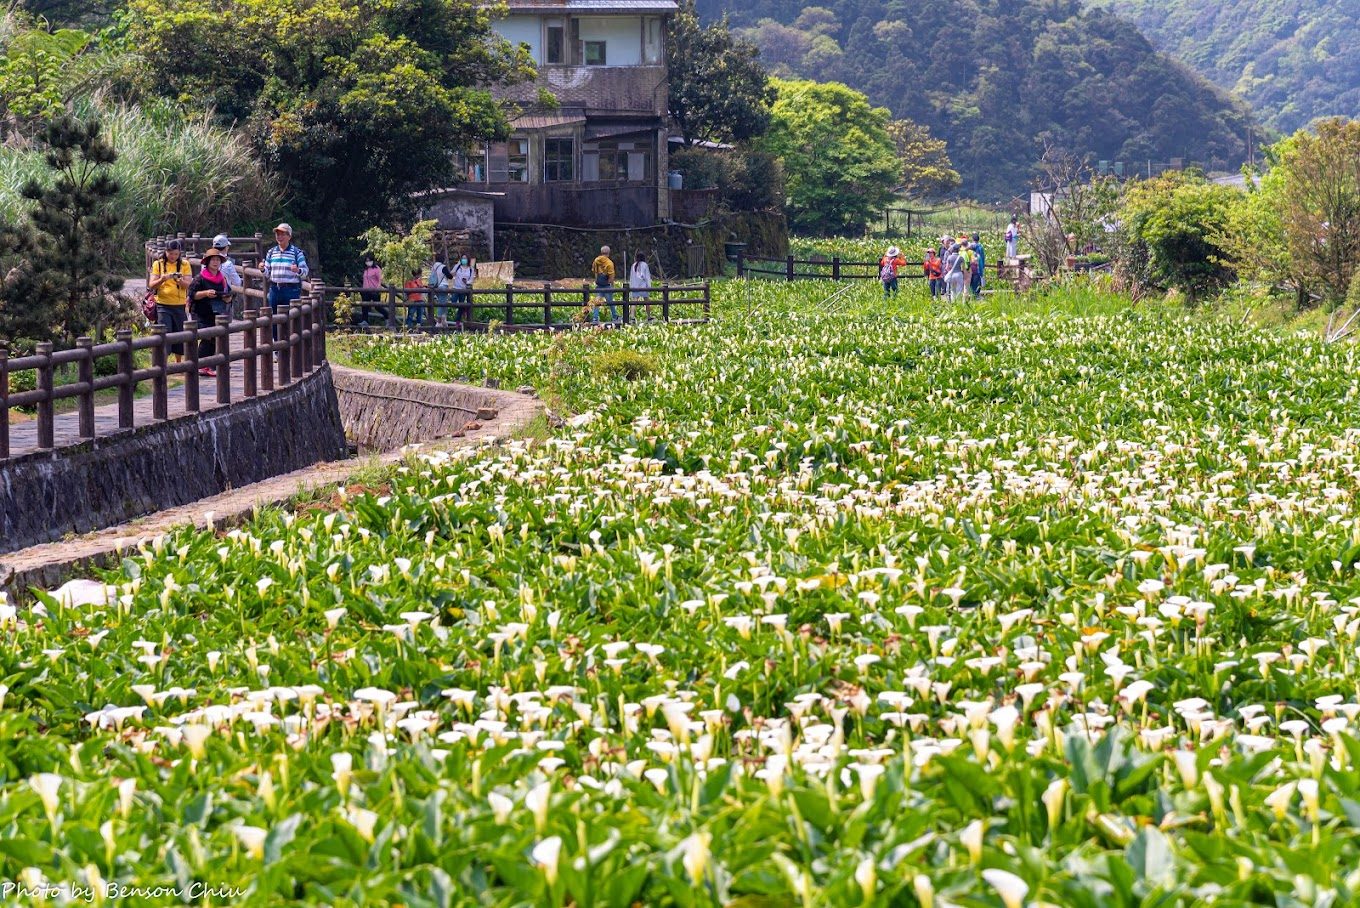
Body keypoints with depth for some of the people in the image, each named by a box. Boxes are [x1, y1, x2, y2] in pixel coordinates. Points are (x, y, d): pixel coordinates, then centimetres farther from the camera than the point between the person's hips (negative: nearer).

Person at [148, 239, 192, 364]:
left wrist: (180, 280, -27)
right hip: (163, 305, -2)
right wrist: (162, 280, -23)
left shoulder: (185, 265, 5)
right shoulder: (158, 264, 2)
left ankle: (178, 362, 23)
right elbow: (151, 285, -4)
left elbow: (188, 285, -5)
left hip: (180, 305, 2)